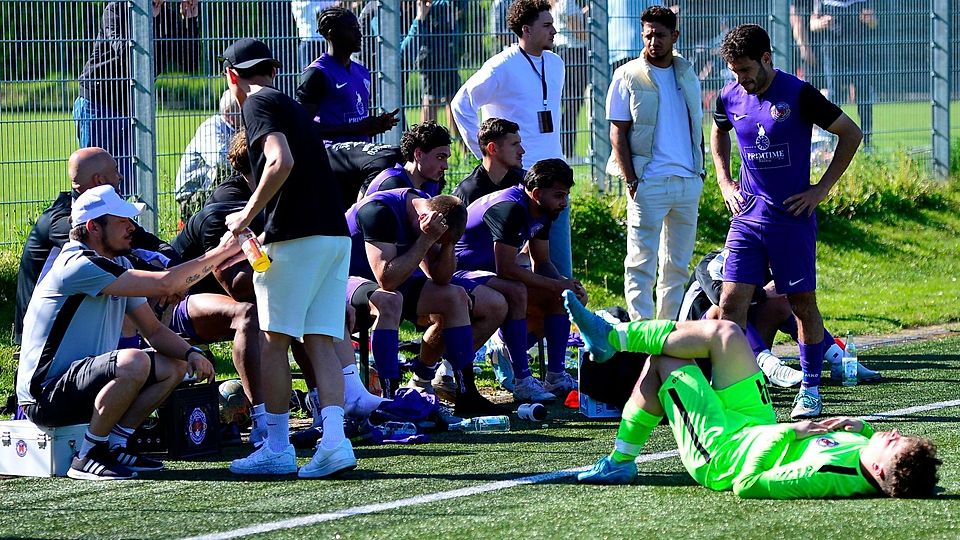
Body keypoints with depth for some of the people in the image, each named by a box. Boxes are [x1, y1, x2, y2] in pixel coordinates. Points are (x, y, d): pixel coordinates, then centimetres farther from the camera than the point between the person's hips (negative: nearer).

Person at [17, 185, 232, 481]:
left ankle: (113, 447, 5)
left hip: (83, 383, 10)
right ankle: (87, 457, -18)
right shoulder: (79, 266, -20)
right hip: (45, 397, -10)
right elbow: (163, 284, -26)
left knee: (176, 365, 8)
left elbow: (154, 330, 12)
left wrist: (191, 353, -8)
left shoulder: (119, 266, 12)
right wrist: (220, 253, -18)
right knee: (134, 362, -32)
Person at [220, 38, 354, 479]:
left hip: (297, 236, -8)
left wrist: (248, 214, -11)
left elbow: (282, 163, -19)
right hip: (335, 232, 8)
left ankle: (278, 448, 3)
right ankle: (334, 440, -10)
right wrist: (268, 233, 34)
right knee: (319, 340, 4)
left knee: (274, 339, 1)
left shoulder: (257, 104, -3)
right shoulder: (292, 105, 24)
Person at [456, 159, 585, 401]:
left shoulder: (542, 212, 3)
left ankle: (556, 376, -1)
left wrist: (565, 282, -12)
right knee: (515, 293, -37)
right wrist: (556, 284, -26)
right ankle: (523, 382, -34)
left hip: (491, 272, 10)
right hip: (460, 271, -10)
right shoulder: (510, 208, -28)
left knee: (560, 296, 1)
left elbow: (541, 263, 9)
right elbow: (505, 269, -32)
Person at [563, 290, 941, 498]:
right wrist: (863, 427, -18)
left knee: (665, 361, 6)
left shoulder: (828, 475, -45)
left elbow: (747, 485, -38)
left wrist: (787, 432, -31)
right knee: (724, 333, 9)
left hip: (721, 452, -7)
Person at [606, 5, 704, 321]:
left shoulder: (687, 75, 13)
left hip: (689, 182, 5)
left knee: (677, 263, 9)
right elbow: (618, 133, -3)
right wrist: (631, 181, -11)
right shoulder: (628, 76, -1)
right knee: (642, 263, -6)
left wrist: (700, 171, 10)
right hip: (649, 181, -5)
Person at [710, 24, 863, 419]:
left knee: (803, 305, 5)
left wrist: (822, 189, -5)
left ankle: (810, 389, 19)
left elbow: (851, 134, -3)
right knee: (731, 302, -8)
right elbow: (718, 134, 26)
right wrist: (725, 182, 12)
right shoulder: (730, 97, 2)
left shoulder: (798, 95, -11)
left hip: (792, 218, -3)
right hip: (748, 218, 3)